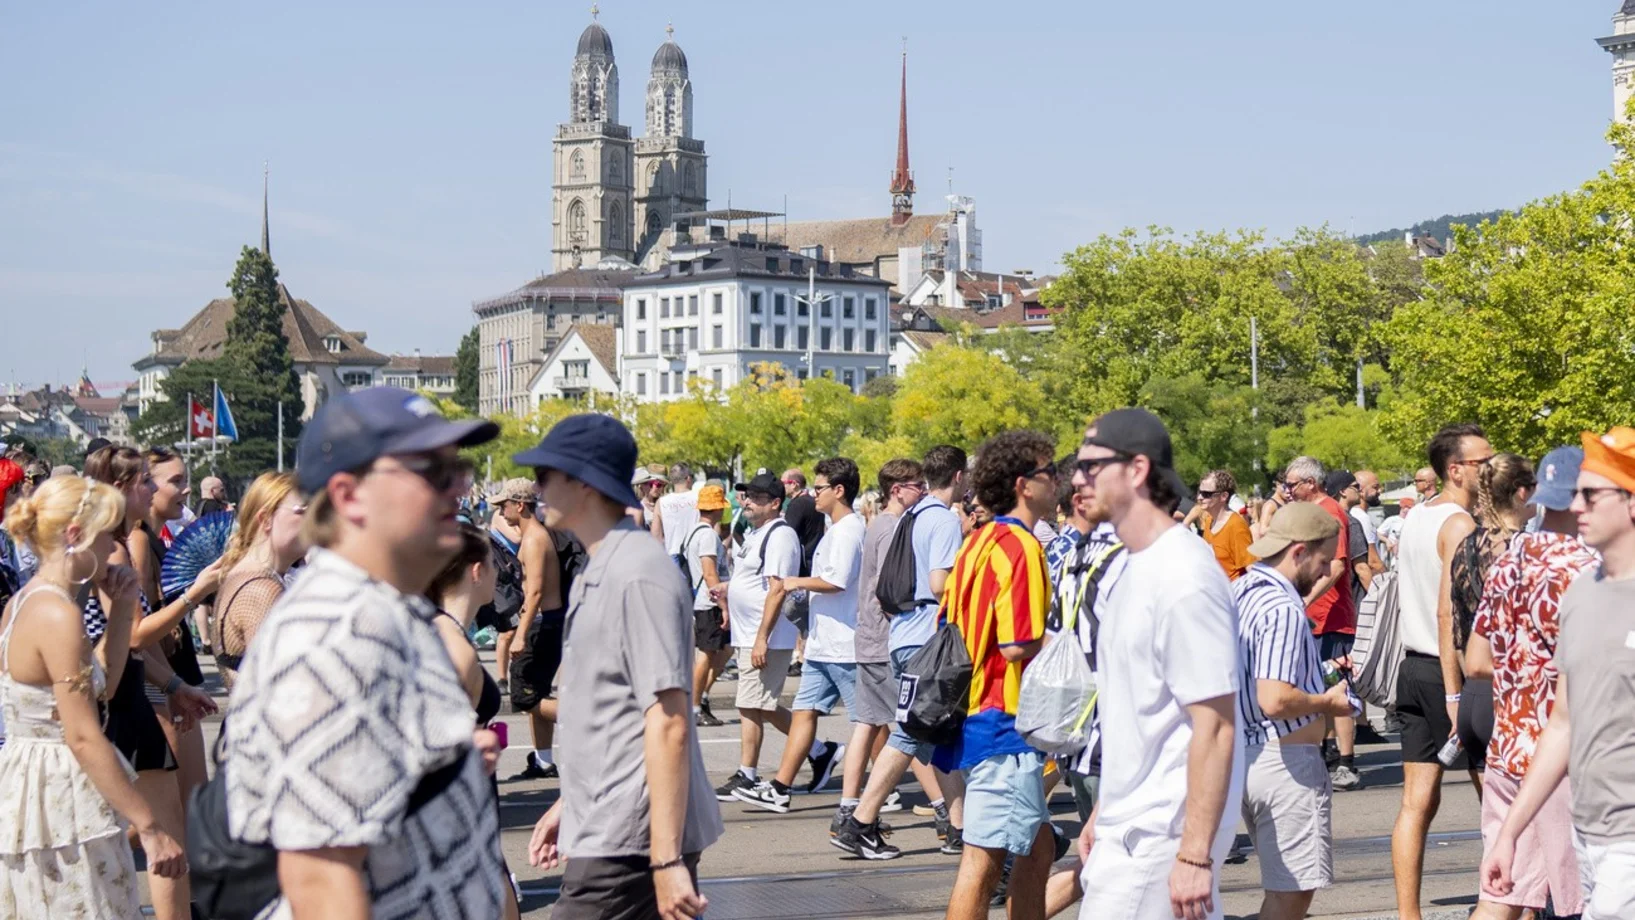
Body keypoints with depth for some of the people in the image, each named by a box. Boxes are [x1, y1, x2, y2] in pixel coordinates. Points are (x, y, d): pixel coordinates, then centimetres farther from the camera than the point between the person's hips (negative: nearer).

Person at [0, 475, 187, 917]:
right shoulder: (58, 615, -19)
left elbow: (100, 686, 15)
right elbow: (83, 737, -23)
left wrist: (120, 612, 9)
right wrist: (151, 826, -21)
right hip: (63, 800, -10)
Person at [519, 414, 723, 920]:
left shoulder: (638, 574, -17)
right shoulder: (596, 574, 14)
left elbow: (667, 723, -22)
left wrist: (666, 859, -24)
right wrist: (570, 804, 25)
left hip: (629, 842, -10)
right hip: (606, 829, 10)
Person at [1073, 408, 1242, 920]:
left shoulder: (1183, 578, -18)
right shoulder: (1137, 566, 13)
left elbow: (1214, 726, -21)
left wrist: (1195, 853, -22)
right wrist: (1104, 810, 21)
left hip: (1159, 835, -9)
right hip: (1128, 824, 9)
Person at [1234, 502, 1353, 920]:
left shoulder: (1240, 591, 10)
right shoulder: (1283, 608, -20)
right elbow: (1275, 700, -29)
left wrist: (1316, 673, 17)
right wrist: (1328, 702, -12)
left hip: (1247, 755, 10)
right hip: (1284, 760, -10)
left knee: (1284, 884, 20)